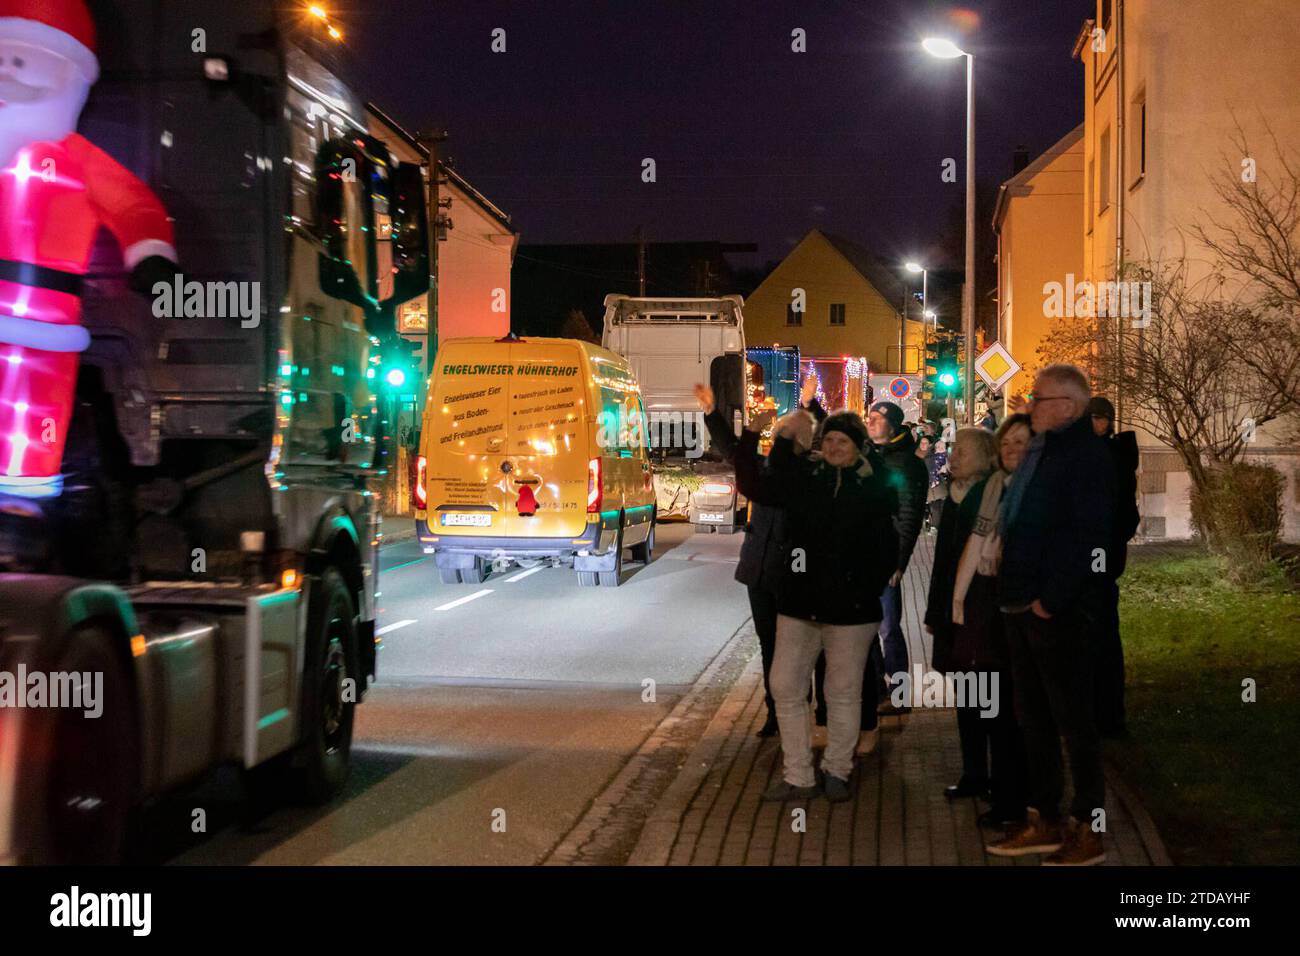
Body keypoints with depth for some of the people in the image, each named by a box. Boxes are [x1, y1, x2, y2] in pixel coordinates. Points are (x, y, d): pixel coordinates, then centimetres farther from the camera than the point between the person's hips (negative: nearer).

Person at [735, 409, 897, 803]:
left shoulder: (876, 488, -4)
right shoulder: (803, 476, 3)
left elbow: (886, 551, -2)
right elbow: (752, 486, 3)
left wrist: (867, 589, -11)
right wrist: (750, 437, -7)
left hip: (850, 608, -3)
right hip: (799, 602, 3)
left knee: (843, 692, 9)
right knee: (786, 687, 5)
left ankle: (836, 771, 26)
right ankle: (798, 776, 16)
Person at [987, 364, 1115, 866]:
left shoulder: (1086, 454, -12)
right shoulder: (1040, 450, 15)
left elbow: (1087, 537, -20)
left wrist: (1052, 599, -20)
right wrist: (1013, 591, 14)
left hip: (1056, 611, -9)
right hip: (1022, 605, 9)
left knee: (1072, 718, -1)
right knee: (1033, 716, 14)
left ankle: (1088, 829, 8)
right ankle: (1044, 820, 23)